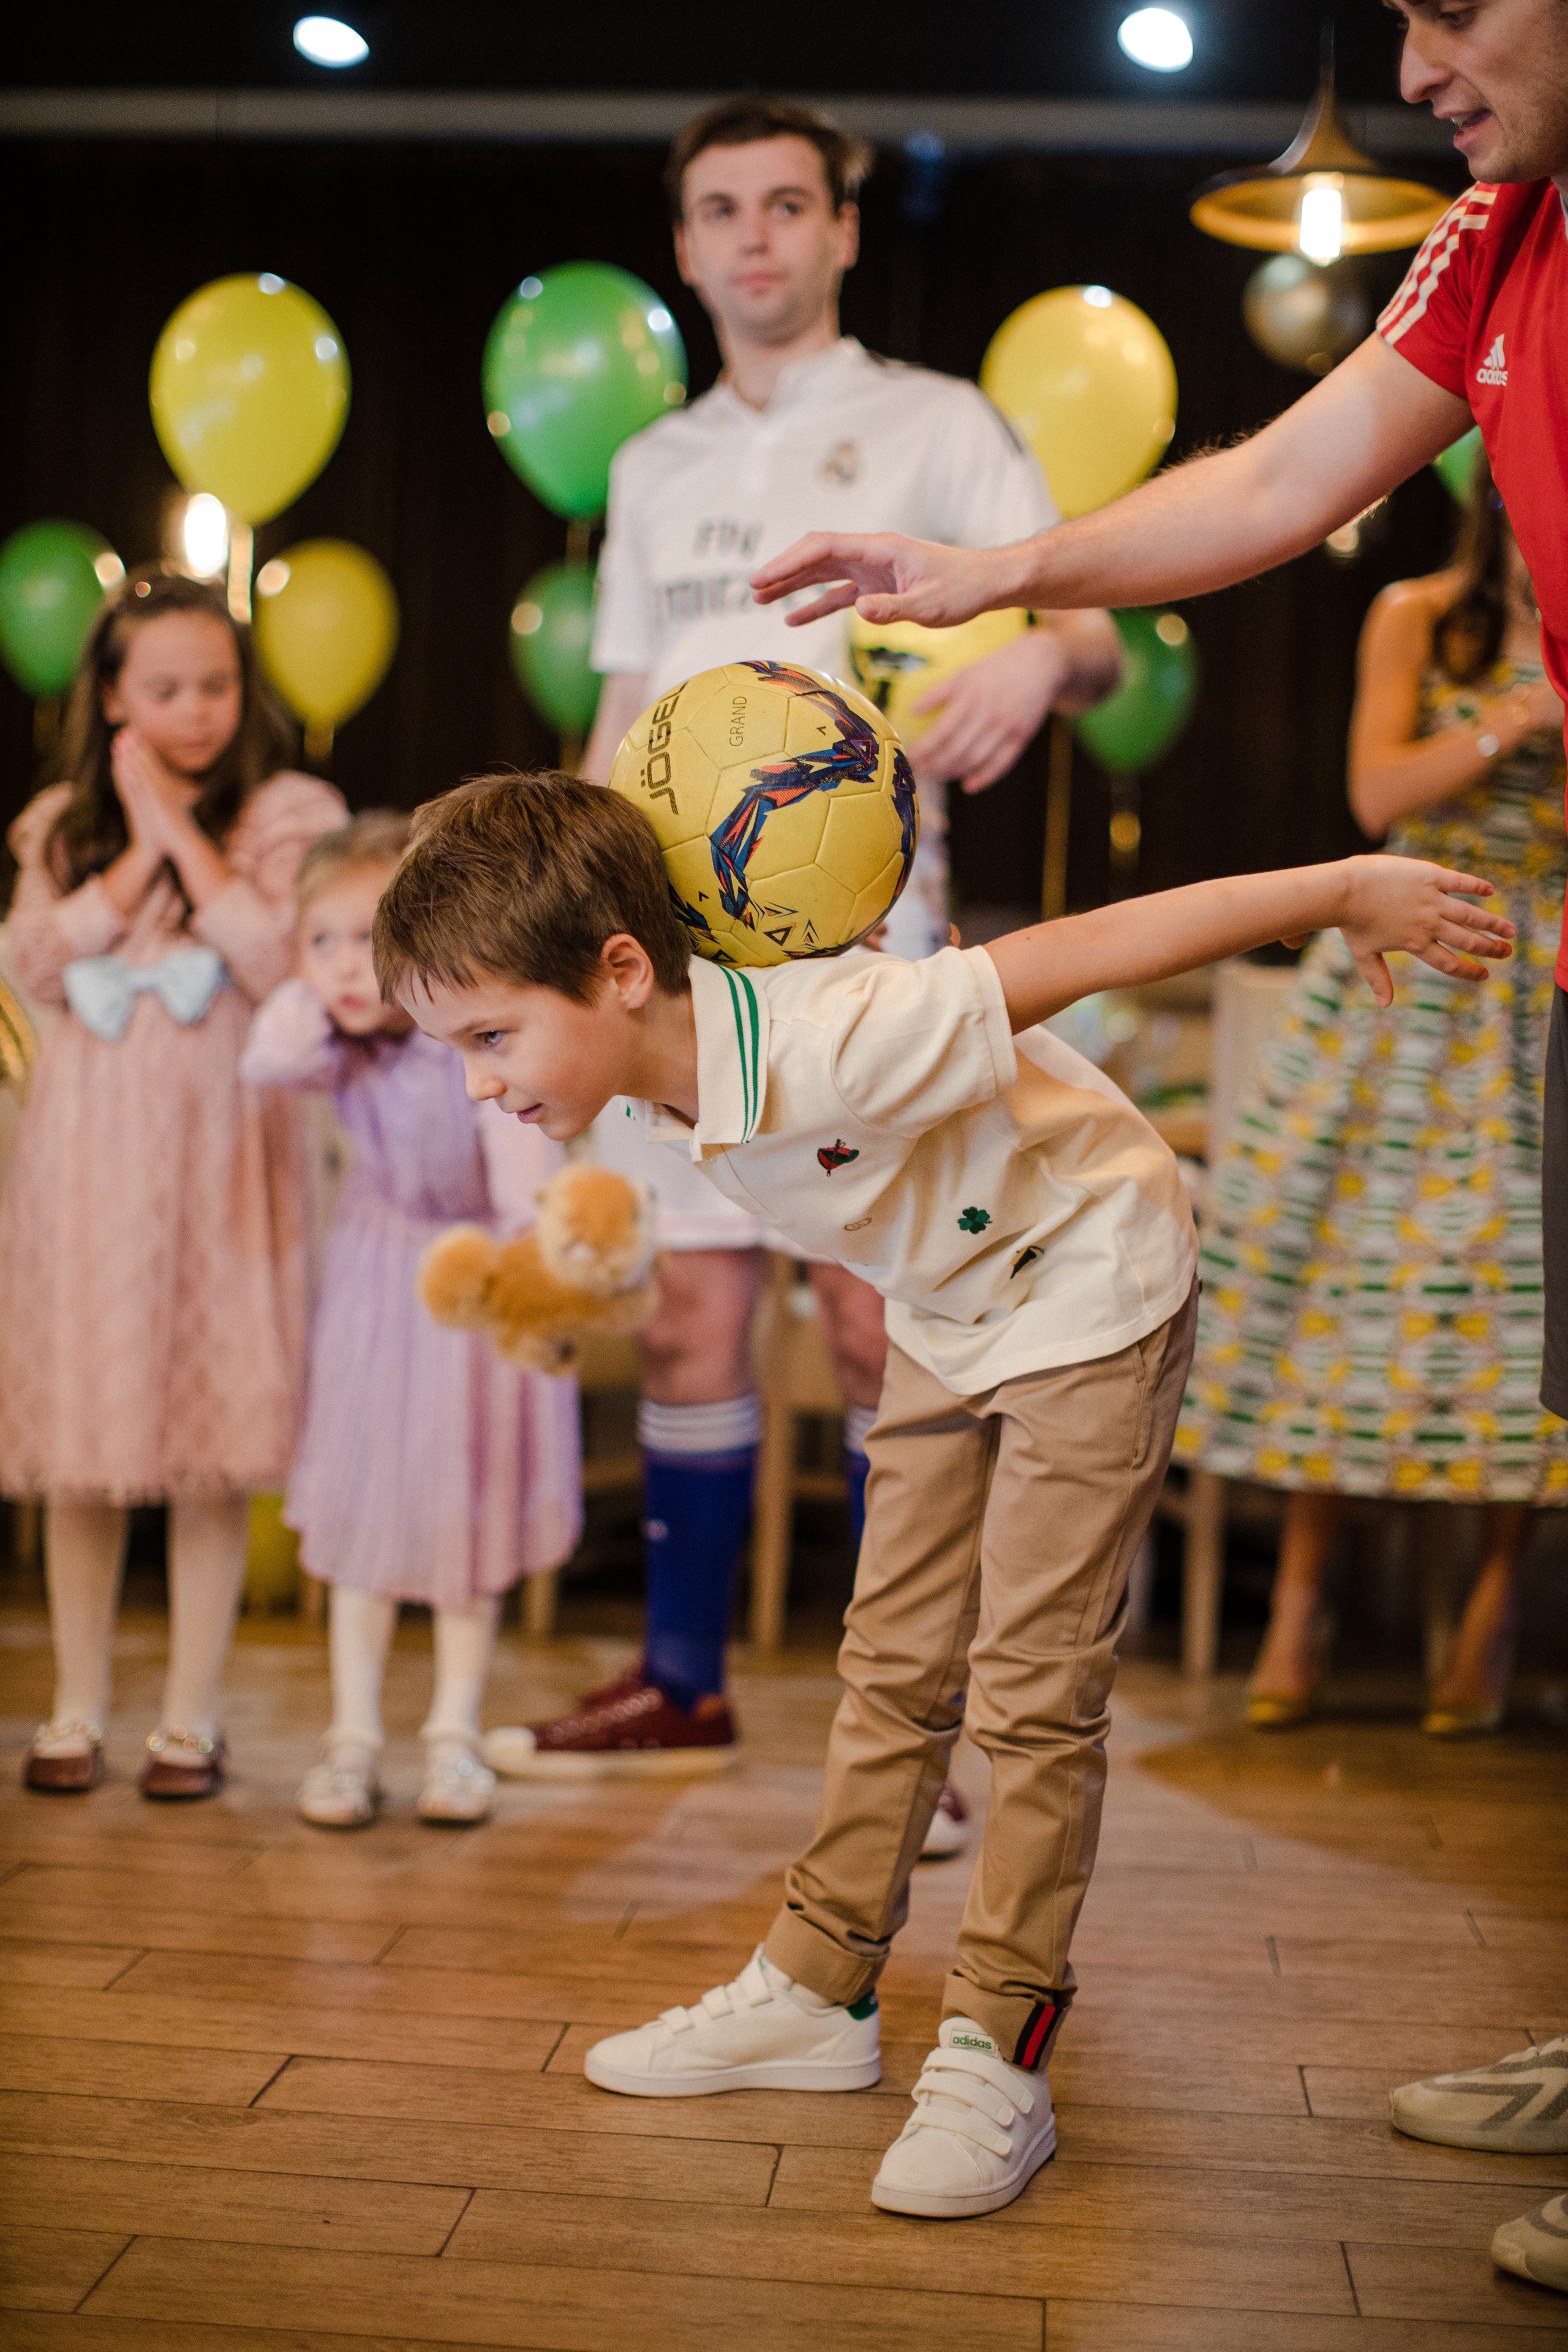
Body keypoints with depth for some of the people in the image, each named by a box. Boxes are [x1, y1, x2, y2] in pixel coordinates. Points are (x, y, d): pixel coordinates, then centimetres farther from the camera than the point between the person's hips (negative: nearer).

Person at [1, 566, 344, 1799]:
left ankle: (193, 1712, 13)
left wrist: (182, 831, -10)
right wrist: (134, 847, -7)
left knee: (213, 1446, 1)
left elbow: (284, 964, -13)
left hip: (220, 1144, -3)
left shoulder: (290, 813, 1)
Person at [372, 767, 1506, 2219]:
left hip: (1092, 1292, -8)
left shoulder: (824, 1048, -38)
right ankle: (819, 1992, 21)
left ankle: (995, 2059, 2)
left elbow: (1094, 948, -35)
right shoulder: (671, 1076, -12)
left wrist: (1351, 889, -30)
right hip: (947, 1315, 8)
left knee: (1031, 1691, -7)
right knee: (892, 1666, 11)